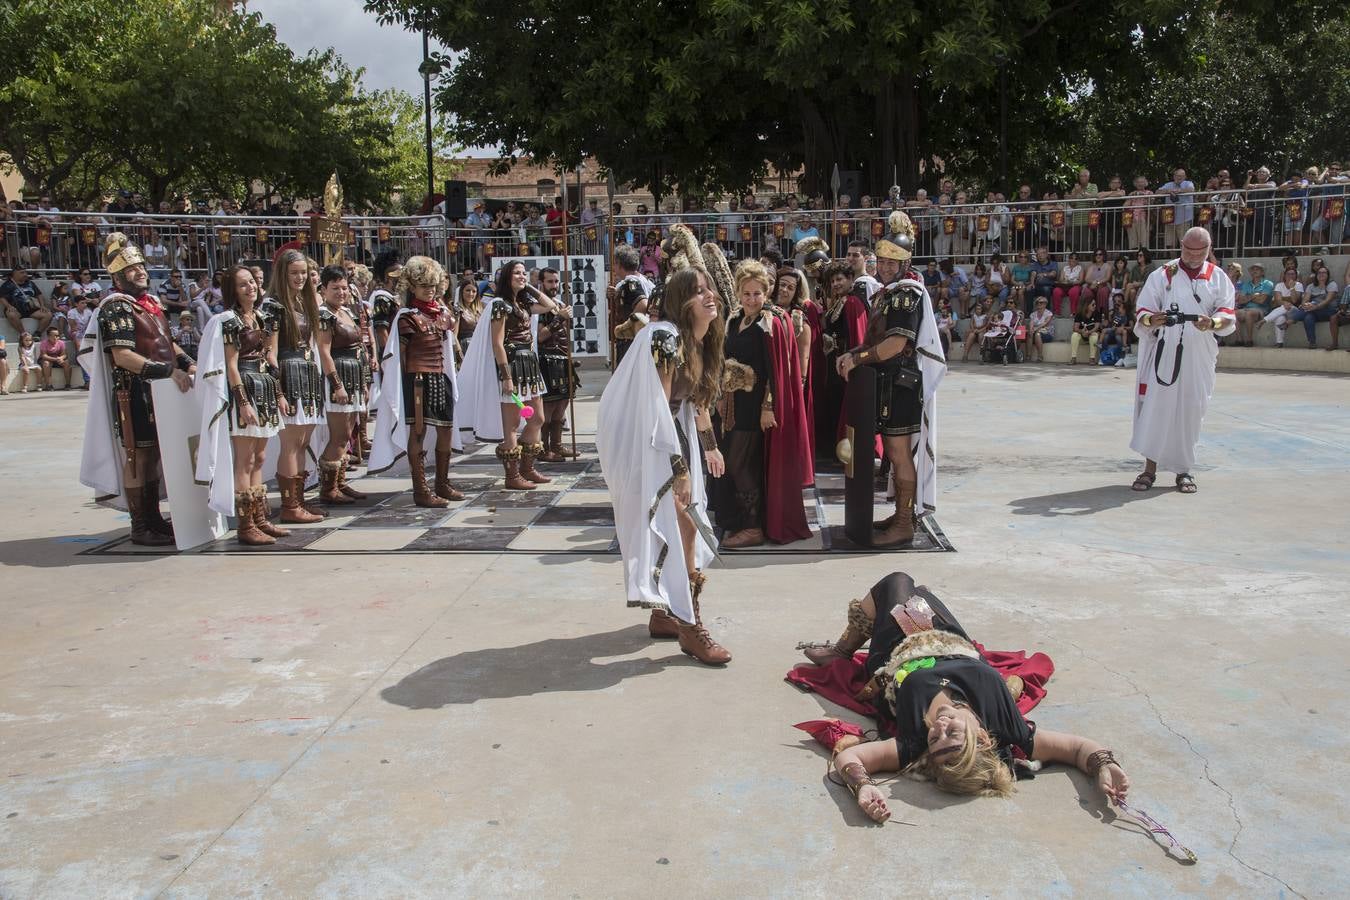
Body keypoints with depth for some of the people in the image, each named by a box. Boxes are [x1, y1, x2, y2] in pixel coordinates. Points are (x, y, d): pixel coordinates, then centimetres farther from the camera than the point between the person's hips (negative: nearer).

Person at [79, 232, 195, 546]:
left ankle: (154, 519, 24)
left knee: (154, 455, 14)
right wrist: (169, 371, -27)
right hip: (135, 394, -9)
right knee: (137, 457, -2)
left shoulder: (151, 302, 15)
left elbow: (165, 342, 25)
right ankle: (140, 527, 4)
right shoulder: (117, 308, -13)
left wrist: (188, 363, 6)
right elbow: (122, 356, -23)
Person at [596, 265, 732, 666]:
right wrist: (679, 467, -23)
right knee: (680, 526, -10)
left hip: (671, 439, 9)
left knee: (681, 525, 12)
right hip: (645, 444, -9)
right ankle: (690, 626, -3)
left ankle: (664, 613, 25)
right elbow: (657, 409, -24)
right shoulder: (665, 339, -23)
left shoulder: (701, 341, 5)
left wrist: (709, 446, 21)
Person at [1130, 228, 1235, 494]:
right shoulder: (1162, 275, 6)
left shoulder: (1218, 278, 8)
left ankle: (1183, 470, 16)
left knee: (1190, 412, 4)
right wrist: (1150, 319, -23)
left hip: (1199, 357, 1)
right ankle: (1150, 468, 3)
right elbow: (1142, 312, 1)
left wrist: (1213, 322, -24)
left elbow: (1228, 315, -1)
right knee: (1155, 407, -5)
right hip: (1164, 354, -1)